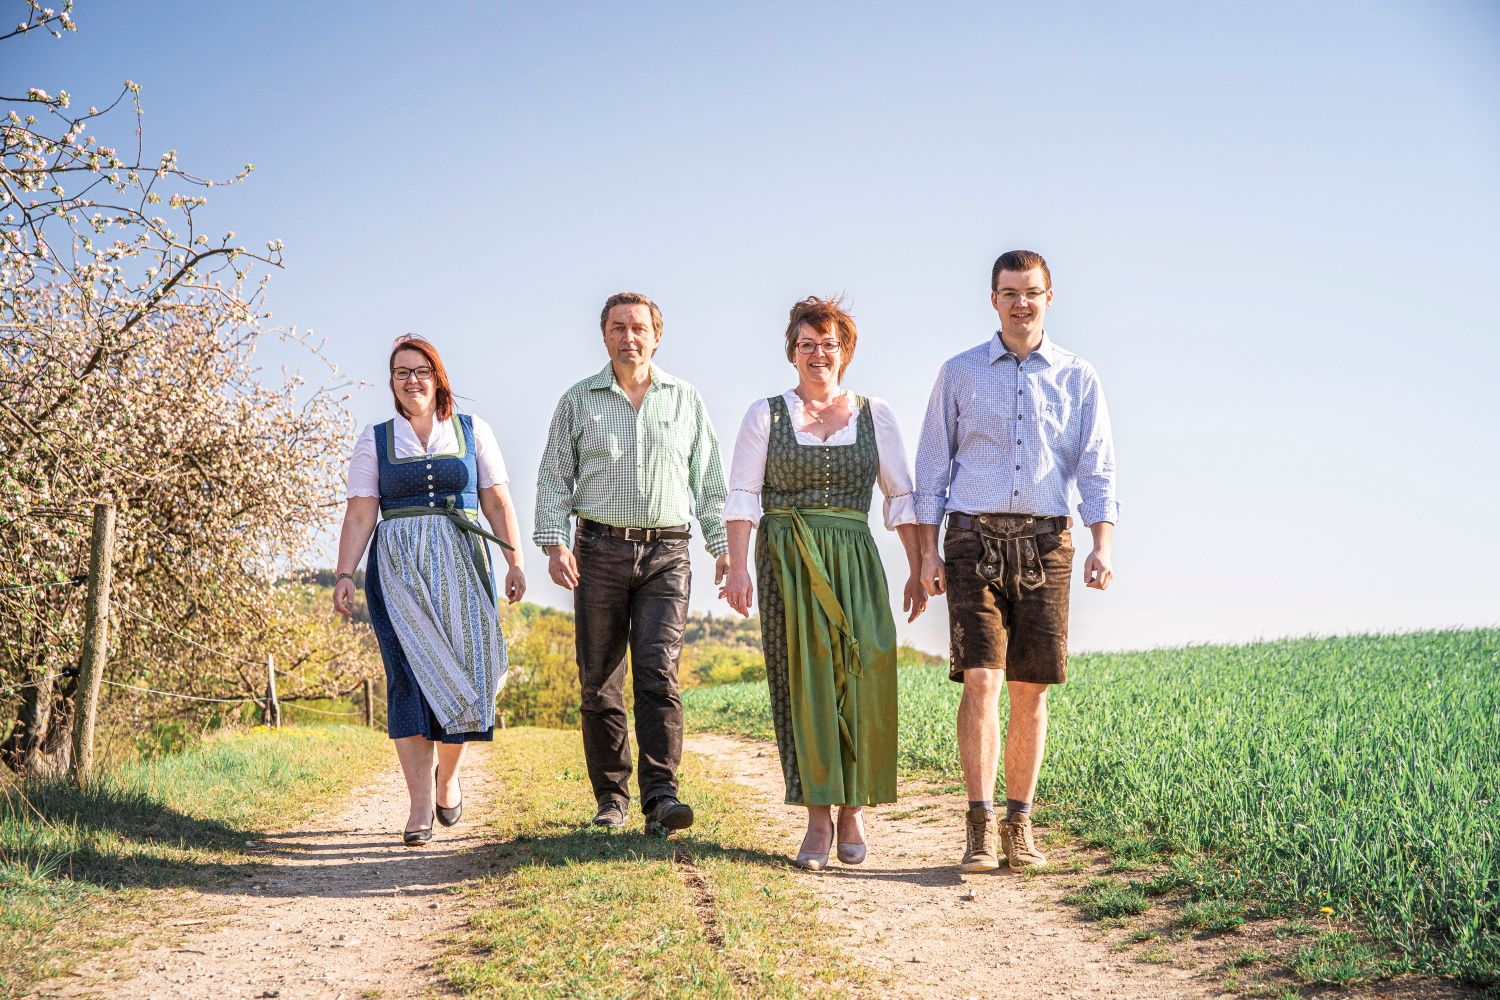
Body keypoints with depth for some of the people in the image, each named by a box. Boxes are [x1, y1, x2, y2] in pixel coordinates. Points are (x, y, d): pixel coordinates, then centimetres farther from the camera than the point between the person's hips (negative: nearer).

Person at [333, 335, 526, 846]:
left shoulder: (472, 430, 11)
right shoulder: (375, 439, 10)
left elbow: (498, 502, 8)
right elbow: (359, 515, 5)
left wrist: (515, 561, -1)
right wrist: (344, 574, -6)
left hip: (462, 564, 0)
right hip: (398, 570, 0)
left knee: (463, 671, -7)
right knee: (410, 675, -8)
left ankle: (448, 772, 21)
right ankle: (420, 804, -4)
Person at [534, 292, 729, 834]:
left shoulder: (687, 400, 11)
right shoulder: (578, 401, 10)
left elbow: (709, 481, 12)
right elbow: (554, 477, 8)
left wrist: (724, 547, 4)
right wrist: (554, 543, -7)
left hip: (666, 554, -1)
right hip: (599, 552, 1)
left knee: (658, 673, -14)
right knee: (599, 682, 2)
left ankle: (661, 794, -17)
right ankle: (611, 797, 12)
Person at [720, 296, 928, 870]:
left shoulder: (875, 415, 10)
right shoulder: (766, 414, 7)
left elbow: (901, 496, 10)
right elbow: (743, 495, 1)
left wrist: (917, 570, 4)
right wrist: (738, 566, -10)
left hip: (854, 561, 1)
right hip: (787, 562, -1)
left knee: (863, 678, -9)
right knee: (802, 684, -3)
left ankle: (853, 809, 4)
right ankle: (818, 818, 1)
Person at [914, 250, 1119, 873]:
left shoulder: (1078, 378, 11)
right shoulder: (959, 372, 9)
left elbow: (1097, 469, 4)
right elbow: (933, 465, 10)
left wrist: (1102, 547, -10)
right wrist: (928, 550, 1)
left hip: (1045, 541, 1)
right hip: (974, 539, -1)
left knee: (1030, 689, 2)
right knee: (980, 681, -11)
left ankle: (1019, 824, 11)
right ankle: (981, 826, -9)